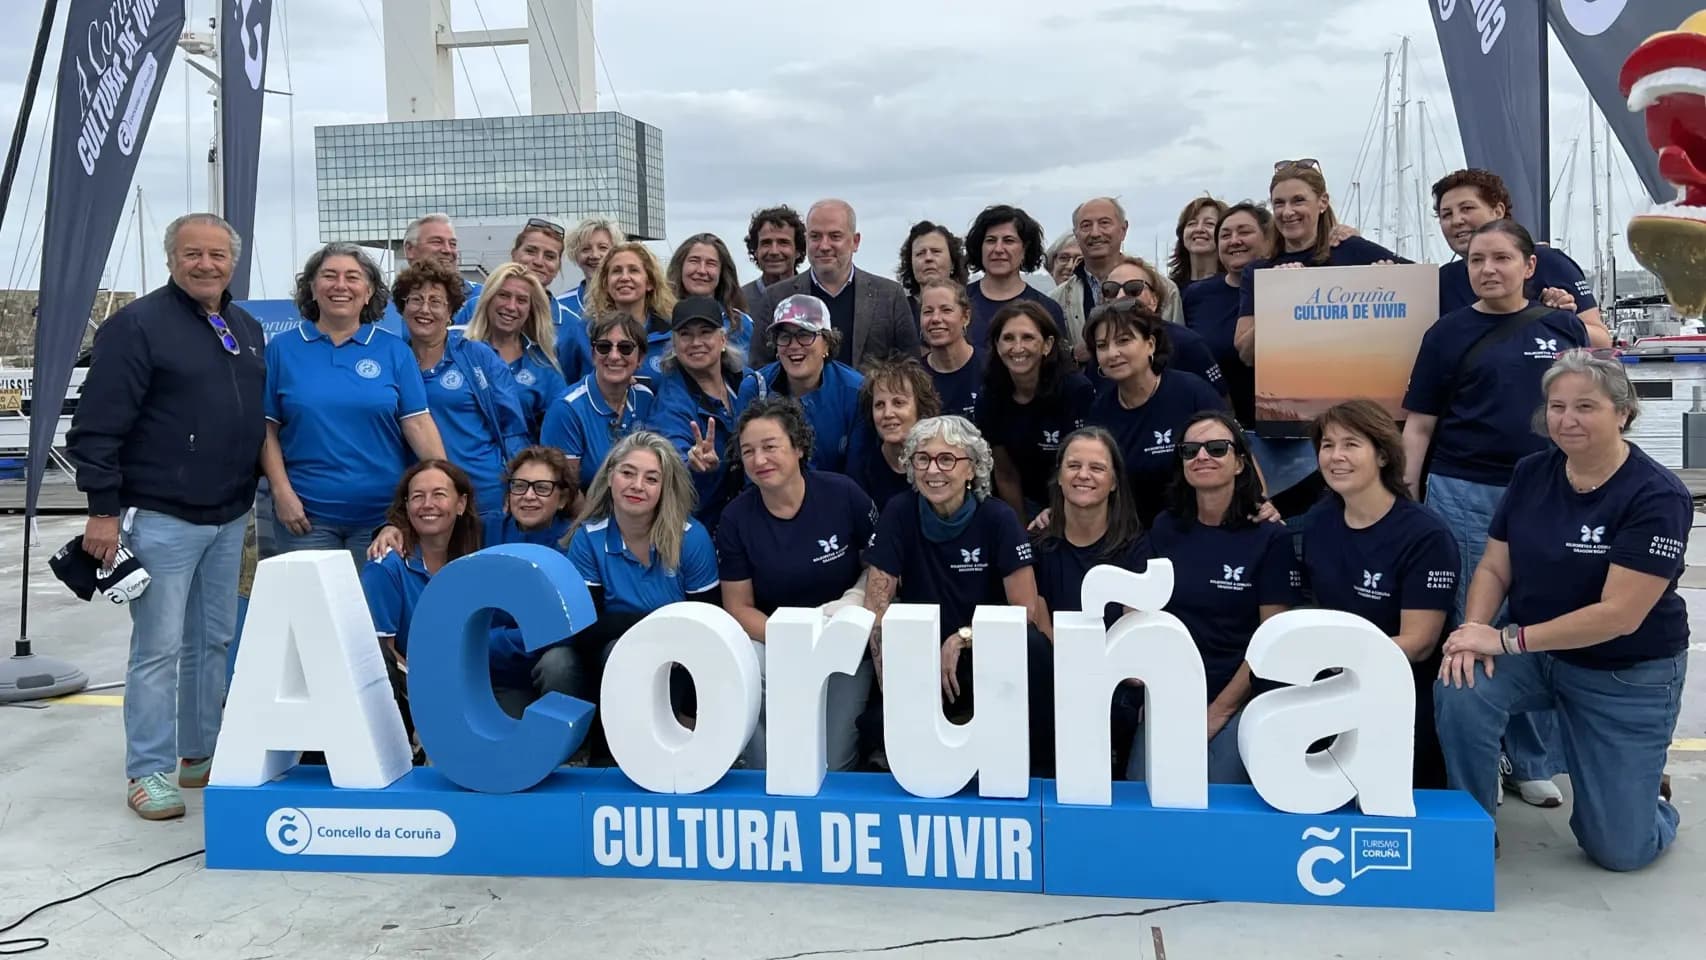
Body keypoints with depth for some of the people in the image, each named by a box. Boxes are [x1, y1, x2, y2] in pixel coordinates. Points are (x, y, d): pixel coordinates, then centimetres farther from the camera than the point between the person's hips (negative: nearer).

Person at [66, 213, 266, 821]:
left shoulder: (247, 329, 13)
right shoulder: (137, 325, -8)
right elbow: (98, 426, -12)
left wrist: (257, 498, 17)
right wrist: (103, 510, -16)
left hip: (230, 520, 7)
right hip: (162, 519, -7)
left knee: (215, 642, 13)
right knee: (158, 648, -2)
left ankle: (202, 753, 25)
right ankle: (147, 771, 8)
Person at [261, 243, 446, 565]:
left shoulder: (394, 351, 4)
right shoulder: (282, 349, 4)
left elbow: (418, 423, -1)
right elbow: (267, 429, 3)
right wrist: (282, 493, -6)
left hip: (382, 512, 0)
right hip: (307, 514, 0)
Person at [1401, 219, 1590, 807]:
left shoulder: (1565, 327, 7)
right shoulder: (1449, 333, 2)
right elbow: (1420, 424, 1)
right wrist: (1404, 495, -4)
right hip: (1465, 494, -2)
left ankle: (1535, 763, 22)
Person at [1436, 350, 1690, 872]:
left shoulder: (1657, 496, -20)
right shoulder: (1531, 473, -4)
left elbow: (1618, 615, -25)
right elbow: (1494, 567, -1)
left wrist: (1506, 639, -26)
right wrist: (1474, 631, -21)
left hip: (1627, 676, -3)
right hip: (1535, 654, 4)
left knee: (1618, 850, -2)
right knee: (1459, 689, -30)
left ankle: (1650, 798, 35)